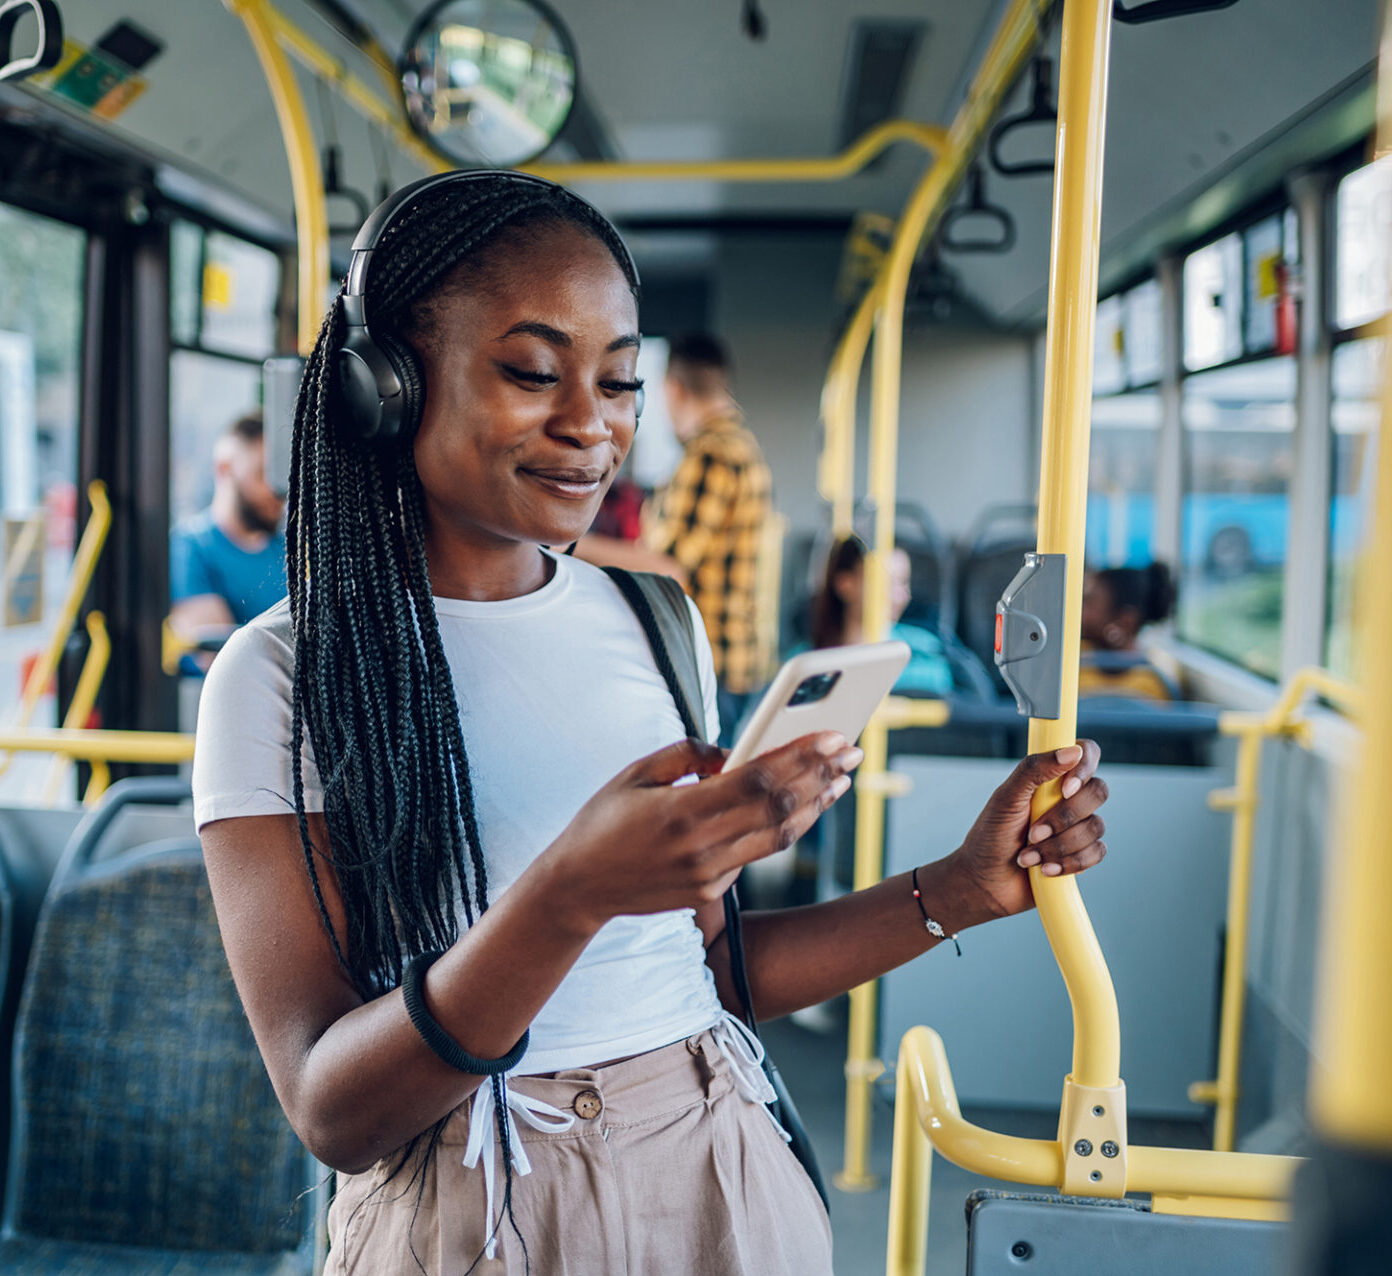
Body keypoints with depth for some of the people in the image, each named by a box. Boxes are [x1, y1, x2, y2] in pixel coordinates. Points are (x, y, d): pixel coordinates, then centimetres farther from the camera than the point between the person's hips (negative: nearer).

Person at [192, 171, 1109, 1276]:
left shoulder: (655, 625, 1)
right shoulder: (285, 675, -14)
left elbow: (708, 964, 6)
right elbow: (333, 1114, -18)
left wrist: (963, 890, -4)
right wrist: (574, 892, -33)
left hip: (727, 1184, 4)